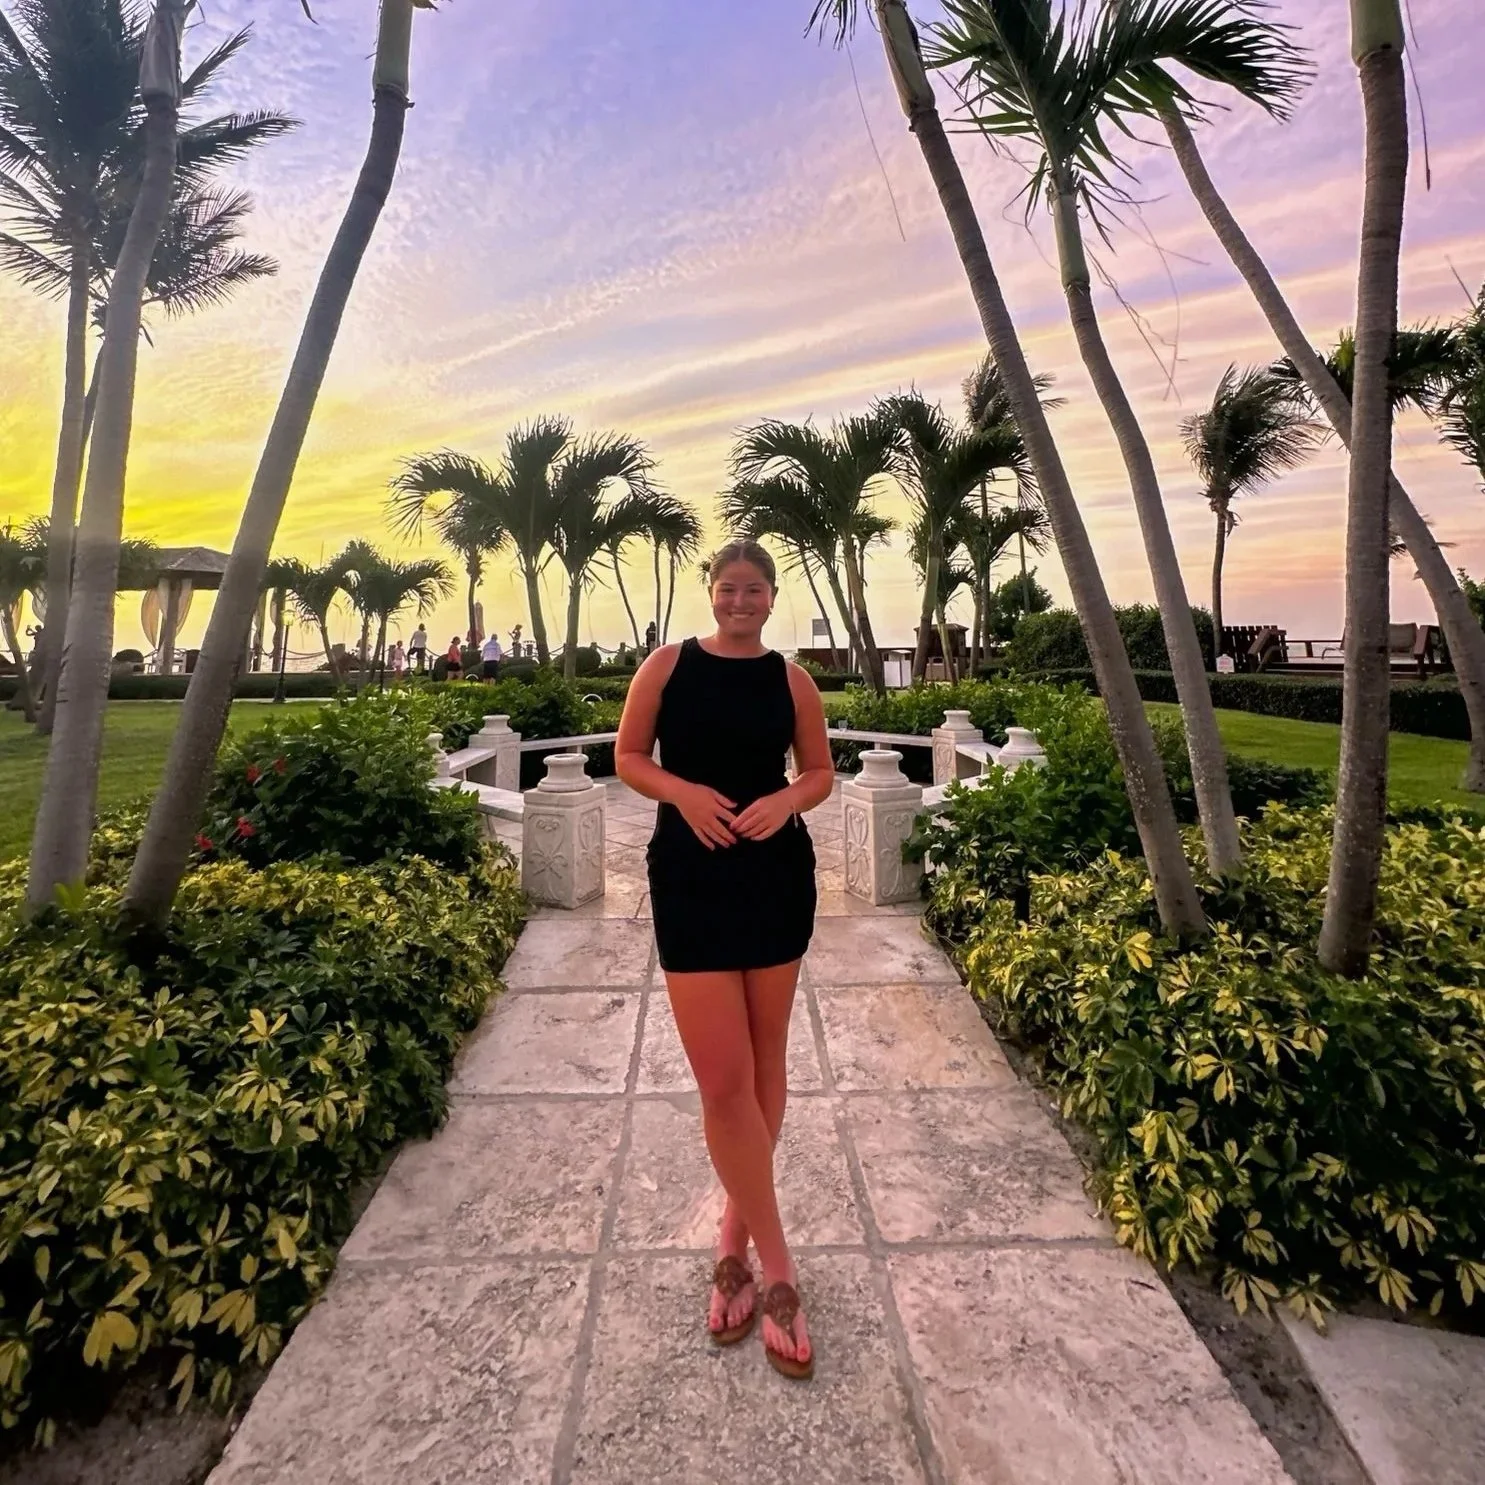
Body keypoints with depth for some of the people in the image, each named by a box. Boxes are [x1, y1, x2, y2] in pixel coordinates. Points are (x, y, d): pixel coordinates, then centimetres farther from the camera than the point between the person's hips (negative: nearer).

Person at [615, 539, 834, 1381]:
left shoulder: (791, 680, 4)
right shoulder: (669, 666, 2)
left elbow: (822, 775, 10)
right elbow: (628, 757, 5)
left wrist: (787, 800, -12)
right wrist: (684, 792, -13)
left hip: (778, 875, 2)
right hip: (693, 878, -2)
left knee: (765, 1060, 13)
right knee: (722, 1080, -4)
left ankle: (738, 1231, 36)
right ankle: (779, 1271, 16)